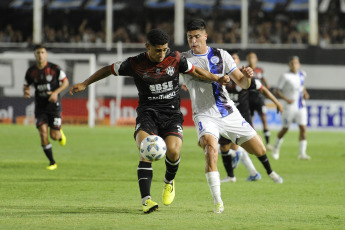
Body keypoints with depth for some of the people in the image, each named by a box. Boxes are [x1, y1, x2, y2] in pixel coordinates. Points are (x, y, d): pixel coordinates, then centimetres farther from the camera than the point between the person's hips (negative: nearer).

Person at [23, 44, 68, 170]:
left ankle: (60, 134, 36)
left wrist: (56, 92, -18)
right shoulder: (31, 71, -1)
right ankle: (52, 163, 3)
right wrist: (26, 92, -13)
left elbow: (65, 82, -2)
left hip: (54, 106, -2)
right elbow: (26, 85, 11)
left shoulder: (54, 69, -9)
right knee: (43, 134, -10)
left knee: (54, 136, -4)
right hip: (40, 107, 2)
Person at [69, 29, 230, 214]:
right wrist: (84, 84, 11)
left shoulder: (175, 59, 1)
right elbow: (109, 70, 9)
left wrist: (218, 79, 7)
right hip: (148, 112, -1)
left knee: (173, 150, -22)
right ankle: (146, 200, -30)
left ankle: (169, 181, 12)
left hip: (171, 112, 1)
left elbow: (195, 71, 16)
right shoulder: (135, 64, -4)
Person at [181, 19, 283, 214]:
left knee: (260, 151, 9)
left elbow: (242, 84, 4)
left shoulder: (221, 55, 3)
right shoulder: (183, 59, -3)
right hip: (205, 115, -3)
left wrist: (247, 77, -18)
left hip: (229, 113, 3)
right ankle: (218, 202, -29)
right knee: (211, 149, -32)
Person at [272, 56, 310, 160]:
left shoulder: (302, 75, 8)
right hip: (289, 107, -4)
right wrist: (286, 99, -22)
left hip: (301, 106, 4)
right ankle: (276, 148, 30)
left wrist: (305, 93, 7)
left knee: (303, 128, -8)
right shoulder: (285, 76, -10)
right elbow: (277, 91, -9)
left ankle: (302, 153, -7)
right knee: (285, 129, 6)